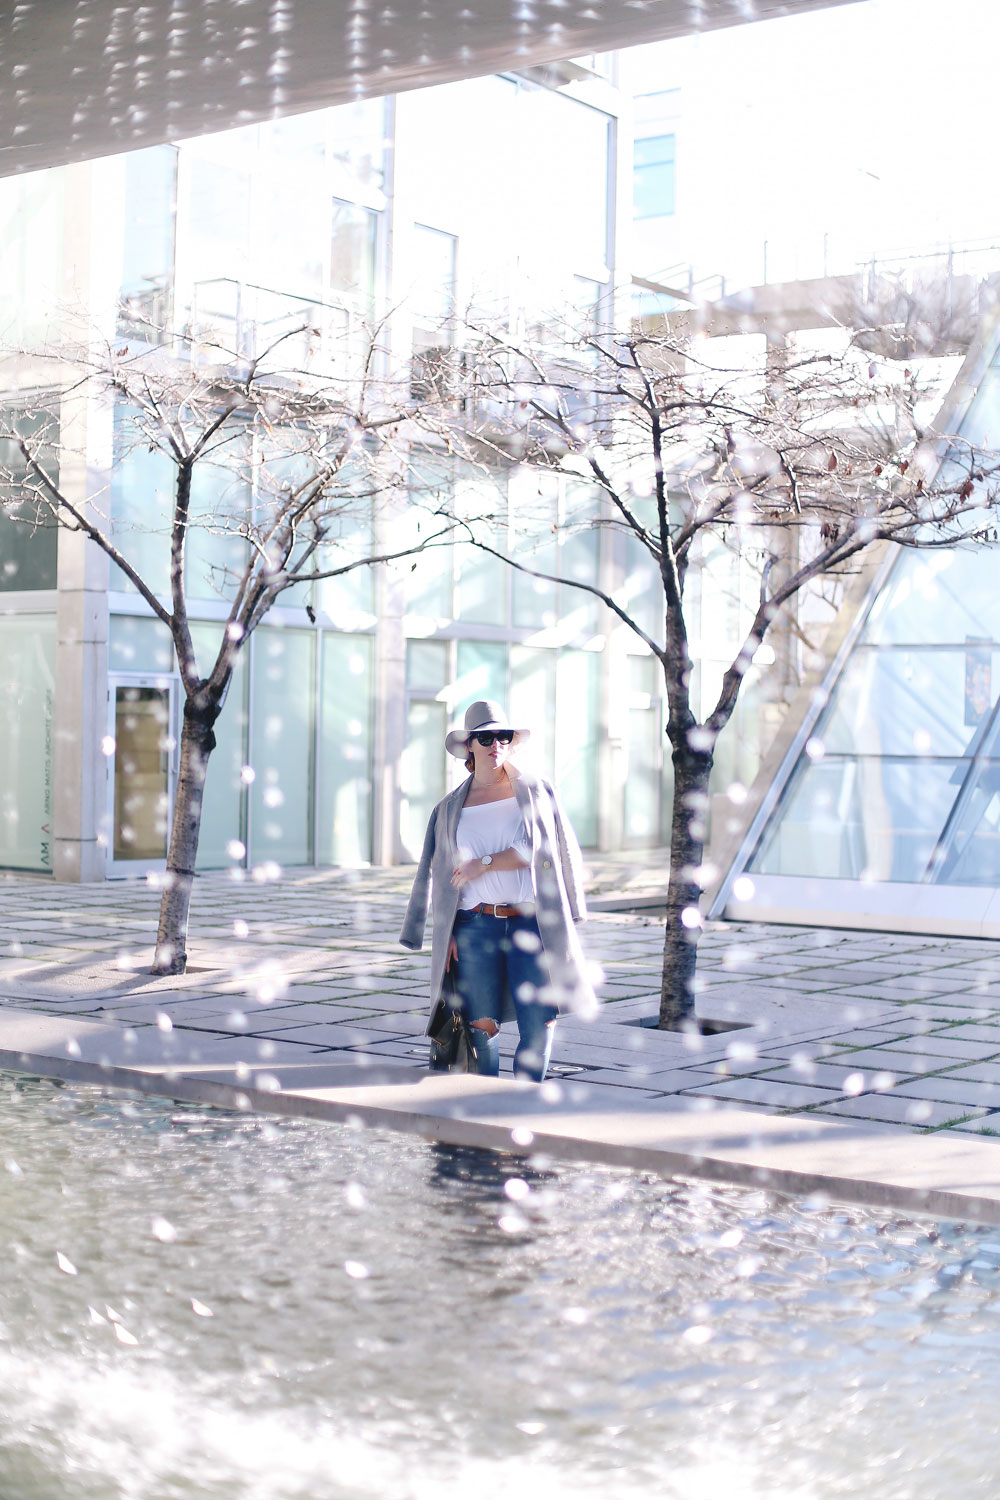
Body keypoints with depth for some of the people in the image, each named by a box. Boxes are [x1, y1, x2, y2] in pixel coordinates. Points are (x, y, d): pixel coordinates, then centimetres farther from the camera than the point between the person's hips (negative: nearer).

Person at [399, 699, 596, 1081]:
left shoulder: (535, 791, 8)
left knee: (539, 1024, -6)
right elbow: (441, 875, 13)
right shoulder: (449, 808, 12)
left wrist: (486, 863, -11)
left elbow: (541, 848, -6)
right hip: (475, 925, 1)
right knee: (482, 1025, -2)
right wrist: (445, 935, 4)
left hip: (529, 922, -1)